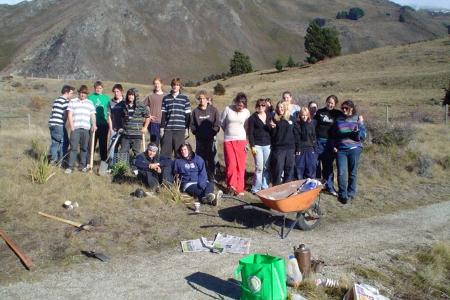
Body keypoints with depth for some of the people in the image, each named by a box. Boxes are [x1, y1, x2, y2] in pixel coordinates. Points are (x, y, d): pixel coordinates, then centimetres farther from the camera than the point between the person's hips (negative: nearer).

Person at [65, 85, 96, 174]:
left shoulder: (90, 103, 16)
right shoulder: (73, 102, 11)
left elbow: (93, 115, 10)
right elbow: (69, 114, 4)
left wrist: (94, 124, -6)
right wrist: (71, 125, -6)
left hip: (86, 128, 2)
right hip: (75, 128, -2)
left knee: (84, 148, 5)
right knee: (73, 148, -5)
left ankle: (83, 165, 12)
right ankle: (70, 166, -3)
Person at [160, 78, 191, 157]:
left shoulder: (184, 98, 7)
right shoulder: (166, 98, 12)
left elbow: (188, 115, 6)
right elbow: (163, 114, 12)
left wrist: (187, 129, 1)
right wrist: (162, 128, 6)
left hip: (180, 130, -1)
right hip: (167, 130, 1)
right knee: (165, 152, 0)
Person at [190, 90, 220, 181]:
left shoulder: (213, 110, 4)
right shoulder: (195, 111, 10)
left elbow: (217, 124, 0)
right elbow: (192, 125, 13)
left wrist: (213, 132, -9)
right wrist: (196, 132, -1)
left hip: (211, 139, -2)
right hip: (199, 139, 2)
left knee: (211, 159, -1)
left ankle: (211, 178, 7)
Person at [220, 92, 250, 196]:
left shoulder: (246, 112, 0)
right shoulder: (227, 109, -3)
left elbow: (248, 127, 10)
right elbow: (222, 123, 9)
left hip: (241, 141, 1)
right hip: (229, 140, -1)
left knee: (241, 166, 2)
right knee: (231, 164, -11)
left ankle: (239, 188, 11)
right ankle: (231, 185, 3)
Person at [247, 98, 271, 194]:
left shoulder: (269, 116, 12)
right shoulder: (253, 117, 0)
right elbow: (250, 133, -3)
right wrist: (252, 146, -10)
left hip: (268, 145, 4)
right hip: (257, 145, -4)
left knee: (267, 167, 5)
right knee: (259, 167, -8)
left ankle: (265, 187, 14)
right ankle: (256, 188, 2)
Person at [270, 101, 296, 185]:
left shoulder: (292, 119, 7)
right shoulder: (274, 119, 4)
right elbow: (272, 135, 3)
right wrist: (273, 128, -17)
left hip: (290, 148, 2)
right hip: (278, 148, -2)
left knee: (289, 169, 7)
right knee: (278, 169, -2)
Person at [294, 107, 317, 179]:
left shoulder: (311, 124, 8)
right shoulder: (297, 125, -2)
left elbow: (314, 137, 11)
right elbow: (296, 138, -6)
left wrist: (314, 148, 6)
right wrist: (297, 149, -12)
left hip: (310, 149, 3)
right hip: (300, 149, -3)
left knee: (311, 168, 4)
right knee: (300, 169, 1)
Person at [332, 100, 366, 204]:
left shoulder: (357, 119, 4)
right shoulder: (338, 120, 9)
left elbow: (362, 137, -1)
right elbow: (334, 135, 20)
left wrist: (359, 126, -18)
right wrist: (334, 146, 8)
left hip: (354, 149, -1)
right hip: (340, 150, 1)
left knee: (352, 173, 6)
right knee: (341, 172, -10)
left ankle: (350, 194, 19)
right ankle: (343, 195, -3)